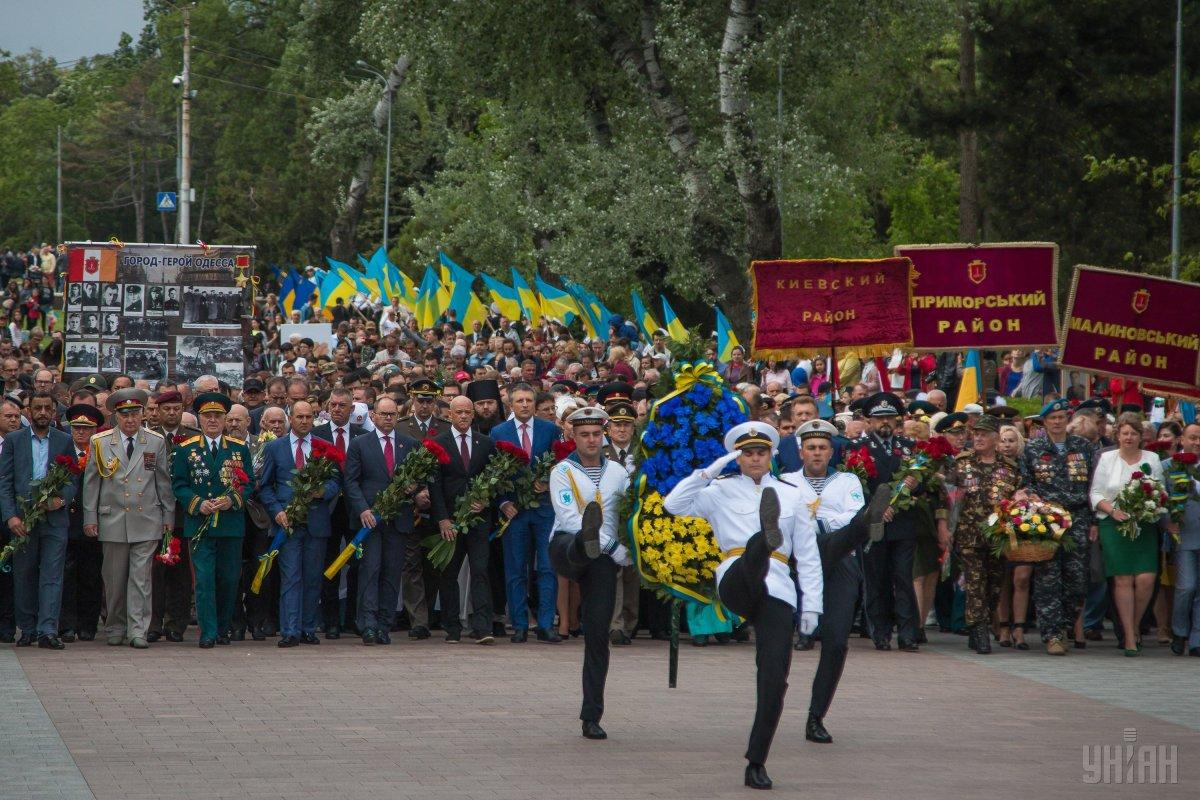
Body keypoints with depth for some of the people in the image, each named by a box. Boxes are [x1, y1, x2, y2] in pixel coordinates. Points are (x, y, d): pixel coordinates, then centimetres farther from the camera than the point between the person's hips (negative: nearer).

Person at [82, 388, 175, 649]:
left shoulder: (156, 442, 6)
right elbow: (91, 482, 7)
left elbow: (164, 481, 11)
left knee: (141, 578, -6)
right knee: (114, 578, 5)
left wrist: (168, 515, 10)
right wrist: (90, 517, 3)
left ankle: (137, 631, -7)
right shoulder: (100, 442, 5)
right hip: (112, 520, 0)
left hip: (147, 521, 0)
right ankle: (115, 629, 17)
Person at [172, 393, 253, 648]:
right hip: (199, 526, -2)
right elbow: (179, 485, 2)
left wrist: (233, 500, -11)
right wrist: (198, 504, -14)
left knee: (229, 579, 6)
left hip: (231, 524, 2)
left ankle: (223, 629, 21)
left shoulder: (240, 449, 9)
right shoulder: (185, 450, 6)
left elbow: (249, 483, 7)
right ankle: (208, 633, -6)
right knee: (204, 579, -7)